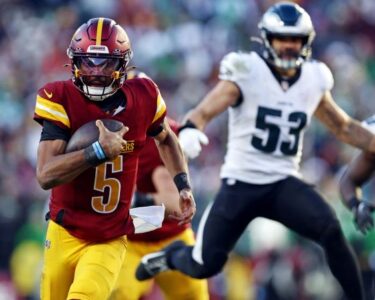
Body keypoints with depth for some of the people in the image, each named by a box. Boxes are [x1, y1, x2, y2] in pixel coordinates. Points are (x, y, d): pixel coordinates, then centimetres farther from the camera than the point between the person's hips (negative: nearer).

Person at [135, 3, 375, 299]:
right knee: (205, 266, -2)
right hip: (241, 182, -3)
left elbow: (344, 127, 17)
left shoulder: (313, 81, 3)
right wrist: (189, 131, -44)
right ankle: (172, 255, 35)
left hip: (284, 184, 3)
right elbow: (203, 112, -22)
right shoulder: (246, 74, -11)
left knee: (331, 231, -25)